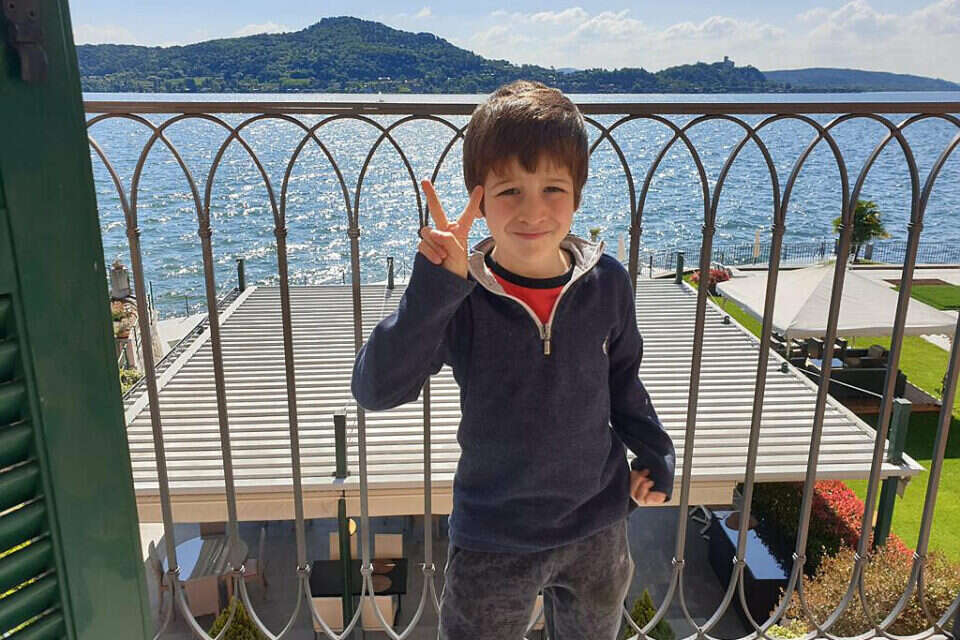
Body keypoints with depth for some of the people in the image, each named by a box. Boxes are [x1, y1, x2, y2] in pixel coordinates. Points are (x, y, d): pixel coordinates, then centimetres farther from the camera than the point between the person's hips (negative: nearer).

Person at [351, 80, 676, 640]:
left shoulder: (607, 283, -10)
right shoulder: (460, 299, -19)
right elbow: (376, 391, -30)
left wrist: (655, 453, -3)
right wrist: (434, 287, -40)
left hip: (599, 528, 3)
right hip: (492, 545, -3)